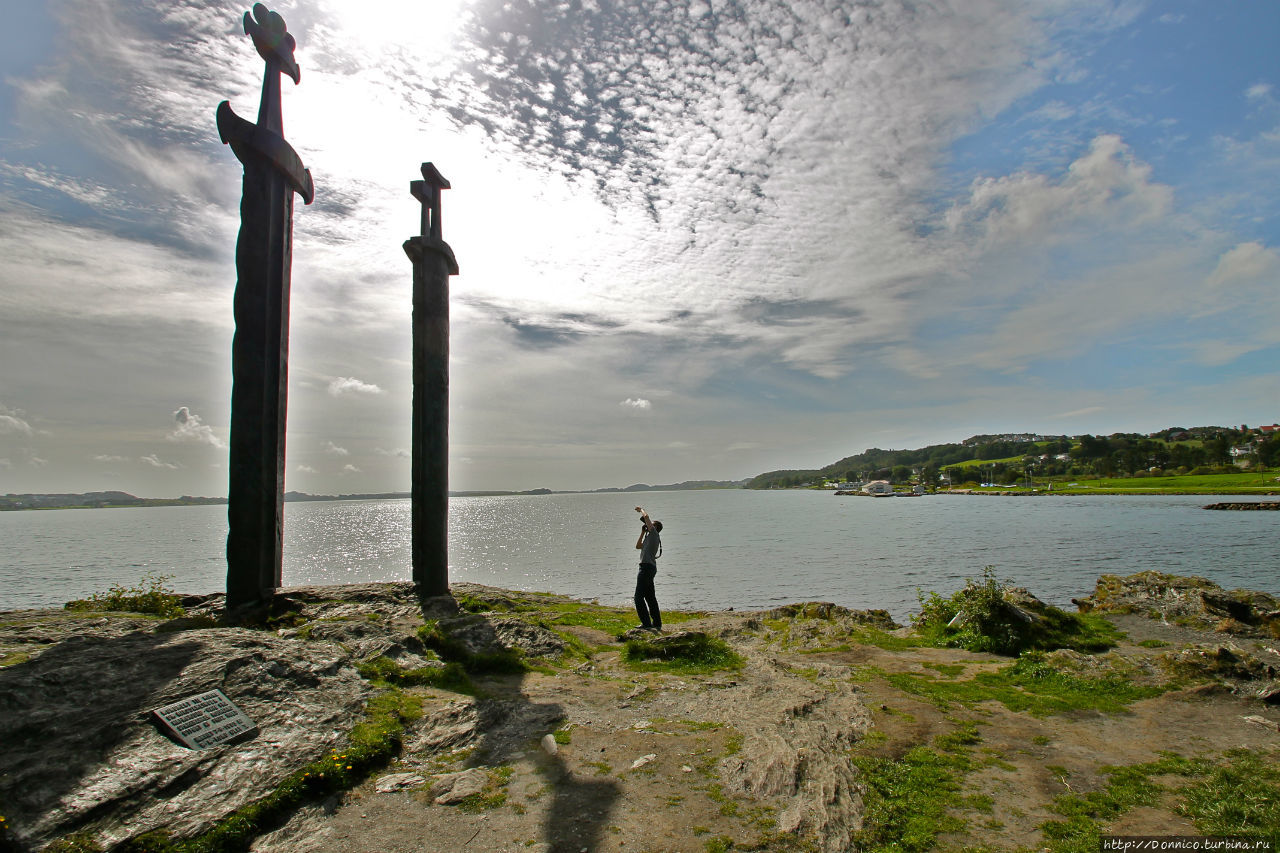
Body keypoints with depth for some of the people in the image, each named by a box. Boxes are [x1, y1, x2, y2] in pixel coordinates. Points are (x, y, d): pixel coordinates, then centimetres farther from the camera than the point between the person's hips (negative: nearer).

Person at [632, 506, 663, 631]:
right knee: (650, 597, 15)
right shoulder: (649, 538, 23)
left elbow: (646, 517, -11)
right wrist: (642, 533, 26)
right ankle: (657, 623, 20)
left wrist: (641, 510, 8)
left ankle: (646, 623, -9)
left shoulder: (654, 533, -5)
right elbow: (638, 546, 32)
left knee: (639, 597, -9)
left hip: (647, 567, -10)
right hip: (650, 568, 10)